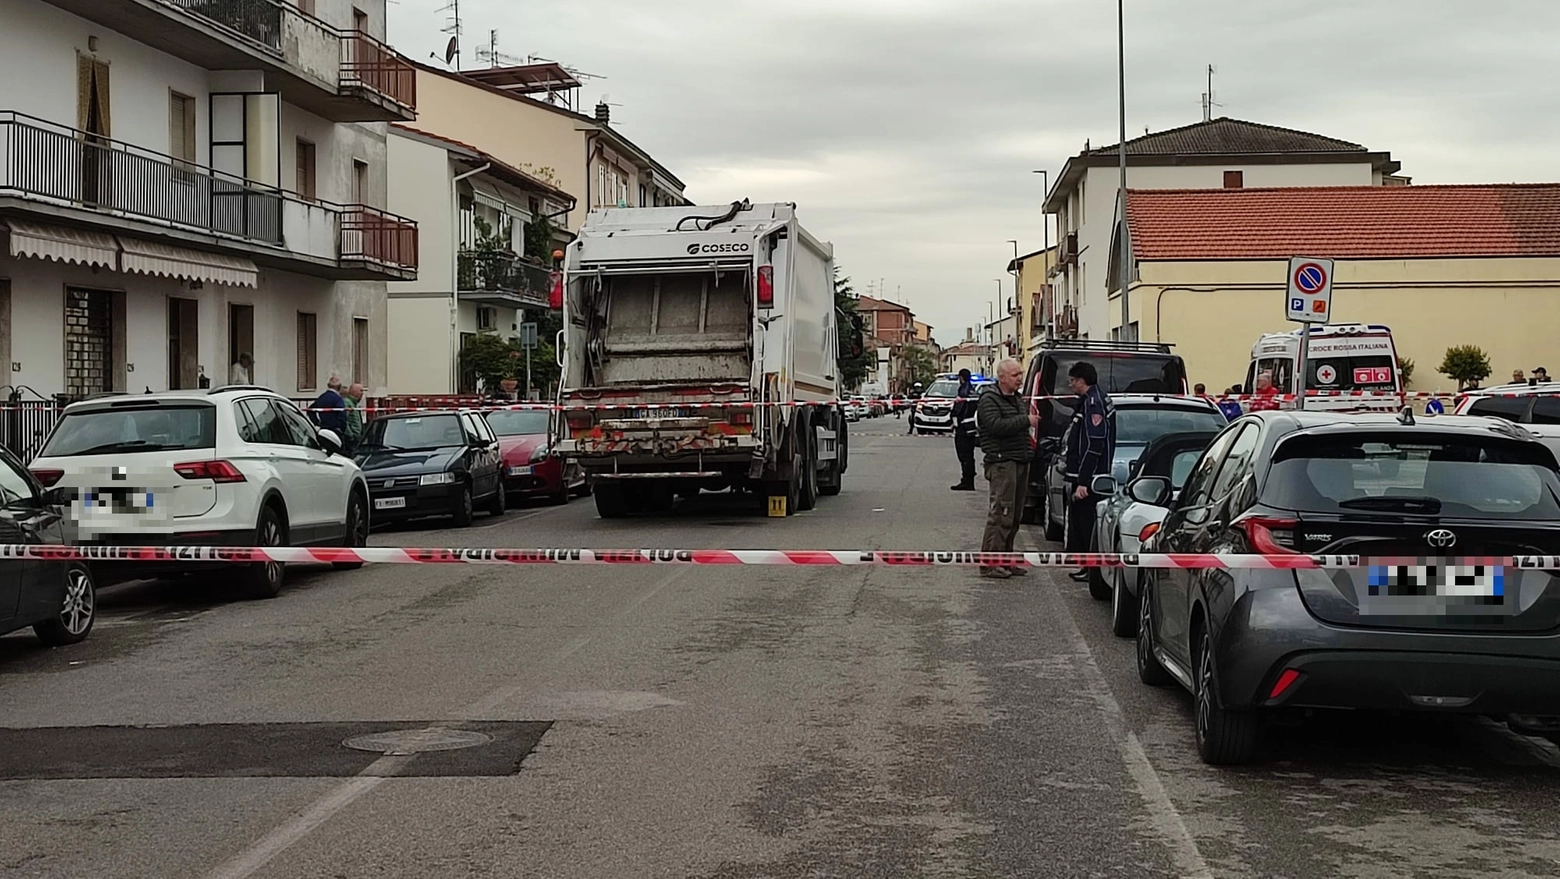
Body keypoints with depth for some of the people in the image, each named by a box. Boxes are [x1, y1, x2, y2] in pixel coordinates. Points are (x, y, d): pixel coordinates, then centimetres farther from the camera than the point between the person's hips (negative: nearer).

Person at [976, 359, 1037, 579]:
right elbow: (996, 425, -22)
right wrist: (1026, 420, -20)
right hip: (1002, 462, -9)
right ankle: (989, 563, -10)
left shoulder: (1019, 399, 21)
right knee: (1001, 513, -12)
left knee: (1015, 515, 10)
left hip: (1021, 461, 9)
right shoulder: (989, 400, -7)